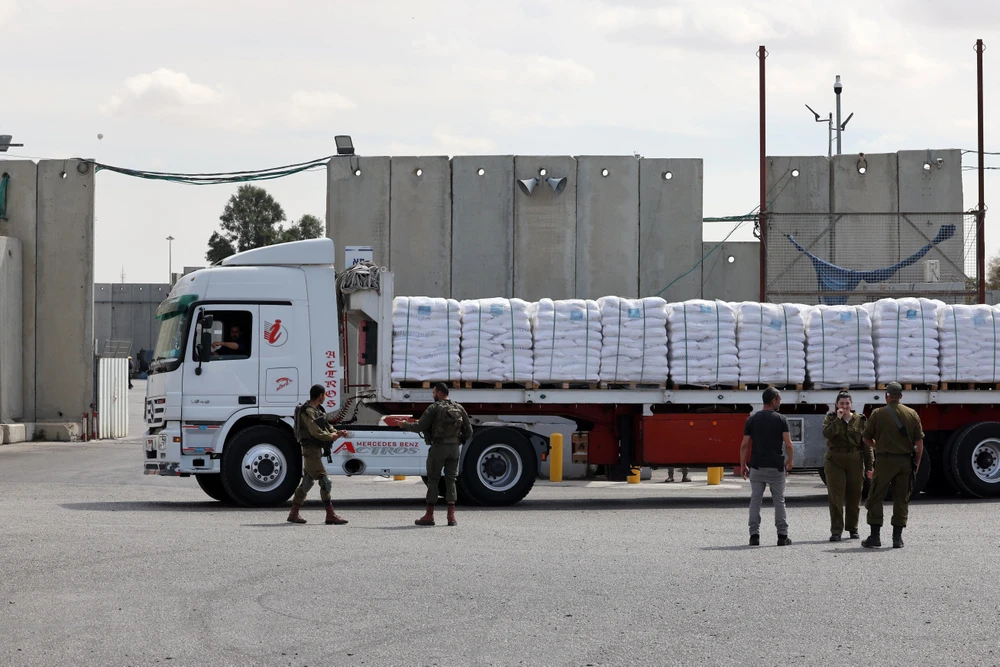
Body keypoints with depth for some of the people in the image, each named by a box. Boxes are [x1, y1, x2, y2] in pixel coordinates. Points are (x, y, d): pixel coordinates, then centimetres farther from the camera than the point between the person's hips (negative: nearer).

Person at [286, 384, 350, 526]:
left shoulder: (318, 410, 16)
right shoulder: (307, 411, -15)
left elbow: (326, 426, 16)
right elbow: (316, 432, -23)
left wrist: (336, 433, -4)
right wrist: (332, 436, -12)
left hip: (316, 450, 10)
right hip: (311, 450, -10)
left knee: (307, 482, 13)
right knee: (325, 481, -12)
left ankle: (293, 514, 18)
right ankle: (331, 515, -12)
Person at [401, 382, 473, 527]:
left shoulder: (434, 408, -7)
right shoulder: (459, 408, 8)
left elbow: (420, 427, -8)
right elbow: (468, 431, 7)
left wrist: (405, 425, 9)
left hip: (438, 448, -4)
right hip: (454, 449, 4)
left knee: (433, 481, 4)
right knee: (451, 481, 9)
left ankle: (429, 516, 6)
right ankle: (451, 516, 1)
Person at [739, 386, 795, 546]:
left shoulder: (752, 419, 2)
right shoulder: (781, 419, -4)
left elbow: (744, 444, -2)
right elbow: (788, 444, -9)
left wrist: (743, 465, 6)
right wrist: (789, 461, 7)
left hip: (756, 466, 2)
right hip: (776, 467, -1)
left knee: (755, 501, 5)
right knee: (779, 501, 7)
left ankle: (754, 535, -2)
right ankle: (782, 536, 8)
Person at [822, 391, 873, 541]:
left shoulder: (860, 420, 7)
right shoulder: (831, 419, 5)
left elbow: (866, 445, 6)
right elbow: (827, 433, -16)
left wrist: (869, 467, 2)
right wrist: (838, 419, -16)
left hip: (855, 461, 1)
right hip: (835, 461, -1)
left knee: (854, 496, 7)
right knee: (836, 497, -7)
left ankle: (852, 528, 21)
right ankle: (836, 530, -6)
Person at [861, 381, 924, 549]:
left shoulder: (878, 414, -3)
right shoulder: (912, 414, 3)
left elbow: (867, 439, 3)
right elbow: (919, 441, 2)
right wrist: (917, 462, 10)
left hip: (885, 460, -3)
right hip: (906, 461, 3)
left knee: (875, 498, 4)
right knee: (901, 499, 9)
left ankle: (875, 536, -2)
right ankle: (897, 537, 7)